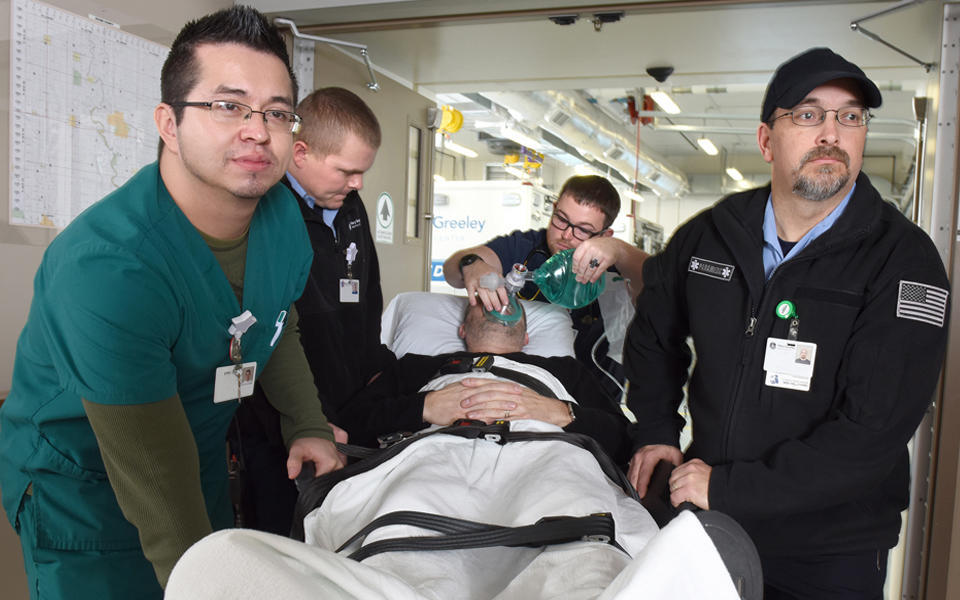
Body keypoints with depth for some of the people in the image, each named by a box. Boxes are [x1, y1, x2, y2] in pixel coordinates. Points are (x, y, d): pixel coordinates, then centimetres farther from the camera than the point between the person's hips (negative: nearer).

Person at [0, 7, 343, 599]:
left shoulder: (283, 216, -12)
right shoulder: (105, 269, -35)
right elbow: (158, 485, -31)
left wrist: (308, 425, -2)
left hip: (204, 457, 7)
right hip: (81, 491, -6)